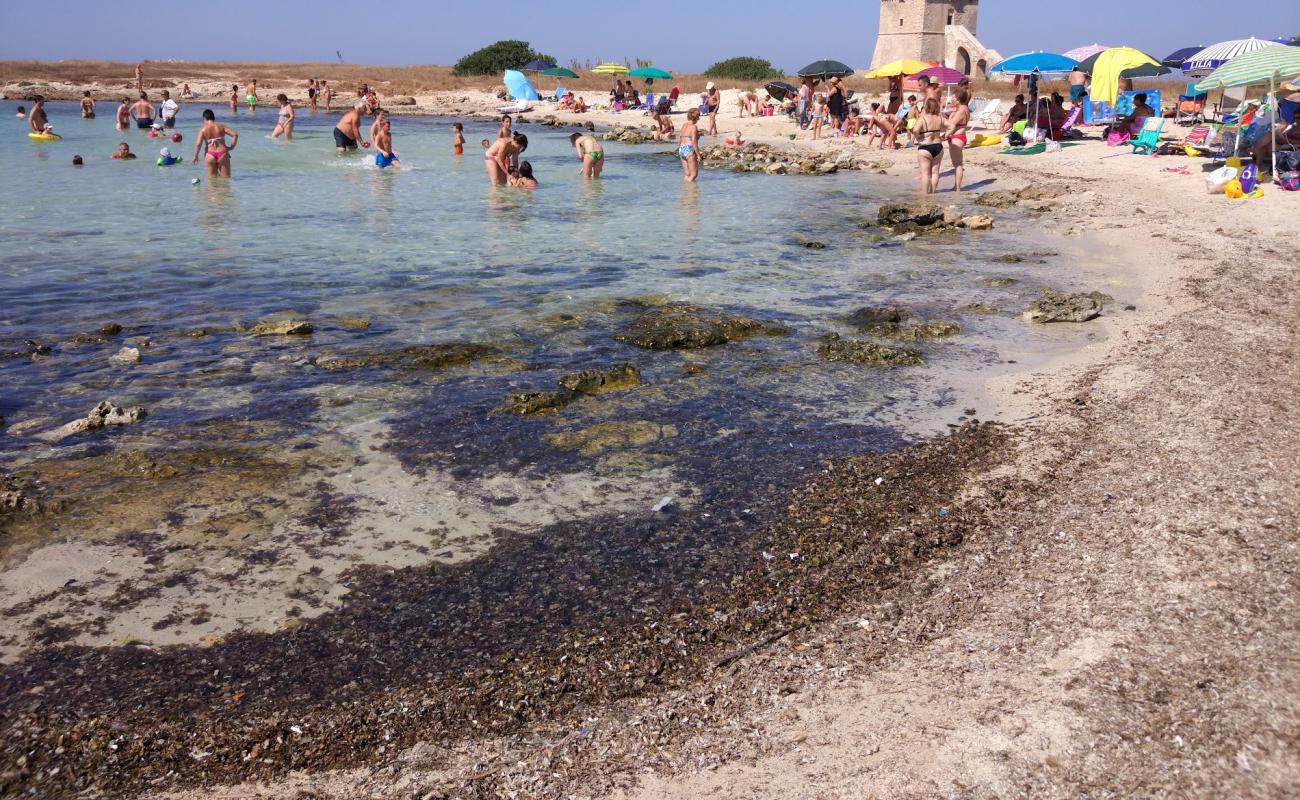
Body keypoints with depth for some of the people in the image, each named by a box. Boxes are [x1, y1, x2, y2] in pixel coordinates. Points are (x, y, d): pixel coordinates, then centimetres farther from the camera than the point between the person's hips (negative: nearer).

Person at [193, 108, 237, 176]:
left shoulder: (203, 129, -1)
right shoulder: (221, 127, 3)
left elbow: (198, 144, -10)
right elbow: (235, 135, -4)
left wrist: (196, 156, 3)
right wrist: (231, 147, 4)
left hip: (210, 155, 0)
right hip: (222, 154, 0)